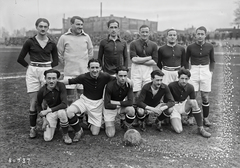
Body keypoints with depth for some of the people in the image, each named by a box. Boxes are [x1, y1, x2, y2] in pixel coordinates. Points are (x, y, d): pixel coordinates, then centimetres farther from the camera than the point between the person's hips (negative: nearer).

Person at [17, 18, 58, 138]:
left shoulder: (51, 44, 6)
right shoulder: (30, 42, 1)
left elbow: (56, 61, 14)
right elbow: (20, 59, 6)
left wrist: (46, 66, 5)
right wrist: (30, 66, 4)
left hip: (47, 72, 1)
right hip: (32, 72, -1)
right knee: (33, 102, 0)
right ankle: (32, 128, 10)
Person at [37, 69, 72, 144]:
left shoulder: (61, 86, -23)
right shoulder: (42, 91, -17)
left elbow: (64, 104, -30)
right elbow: (38, 105, 3)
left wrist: (47, 110, -30)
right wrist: (44, 119, -6)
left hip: (61, 109, -1)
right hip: (50, 113, 2)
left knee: (61, 112, -40)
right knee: (47, 138, -11)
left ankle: (65, 135, -15)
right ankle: (54, 125, 24)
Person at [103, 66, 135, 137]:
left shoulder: (128, 85, -17)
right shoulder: (110, 86, -25)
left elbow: (130, 102, -24)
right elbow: (106, 105, -24)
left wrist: (117, 103, -24)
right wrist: (117, 106, -21)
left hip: (122, 107, 3)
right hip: (110, 108, -2)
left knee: (131, 110, -32)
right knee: (110, 134, -12)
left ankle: (123, 122, 2)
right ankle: (106, 123, 23)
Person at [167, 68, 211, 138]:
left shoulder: (190, 87, -9)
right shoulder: (171, 86, -19)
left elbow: (194, 101, -1)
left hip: (184, 106, 3)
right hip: (174, 107, -3)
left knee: (193, 102, -33)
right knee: (179, 130, -25)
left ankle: (201, 129, -23)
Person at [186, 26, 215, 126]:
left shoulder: (209, 47, 1)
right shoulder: (190, 47, -1)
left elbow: (212, 61, 13)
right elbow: (186, 60, 12)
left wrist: (211, 72, 4)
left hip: (206, 71, 1)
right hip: (194, 71, -1)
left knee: (205, 97, 3)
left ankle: (205, 118, 15)